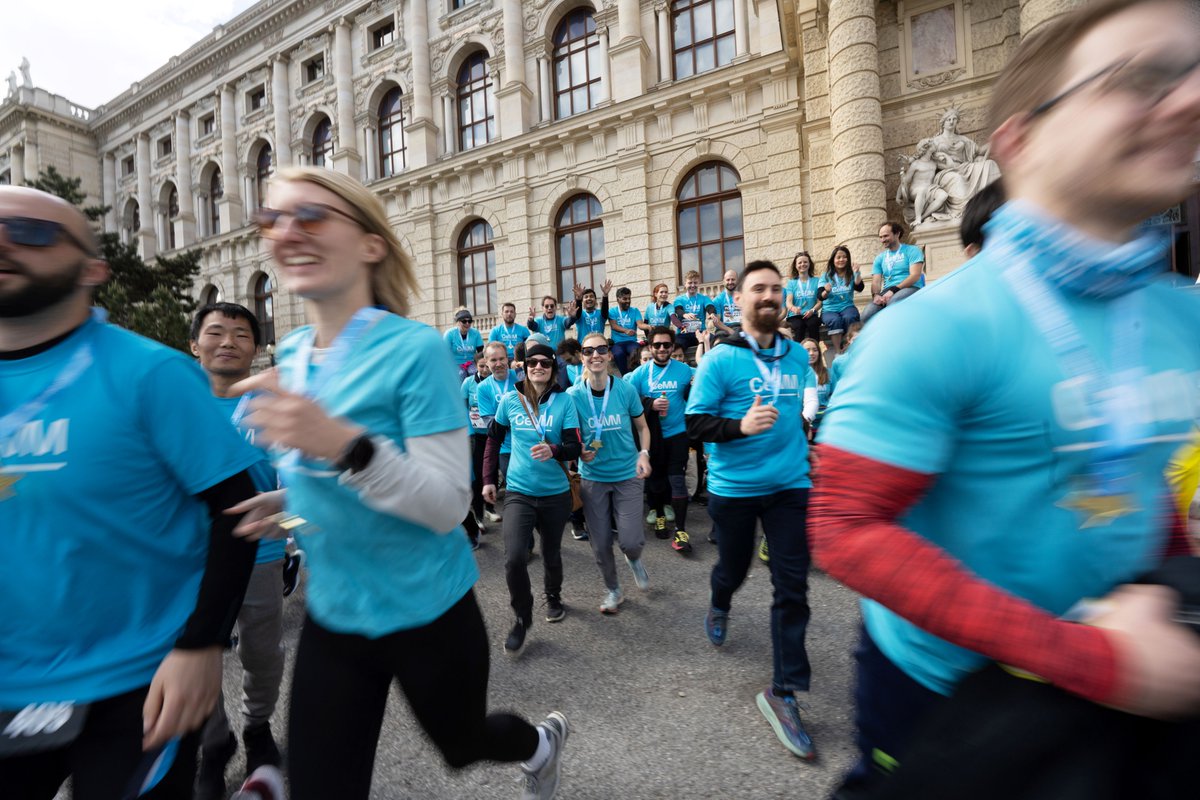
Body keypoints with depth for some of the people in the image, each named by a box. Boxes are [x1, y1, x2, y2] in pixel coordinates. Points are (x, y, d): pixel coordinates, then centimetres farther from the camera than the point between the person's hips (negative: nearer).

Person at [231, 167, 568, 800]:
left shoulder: (414, 349, -21)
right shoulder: (291, 355, 1)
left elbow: (449, 504, -24)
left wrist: (342, 443, -37)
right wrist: (288, 501, -3)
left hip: (428, 615, -4)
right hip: (331, 617, 5)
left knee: (462, 744, 24)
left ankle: (541, 742, 58)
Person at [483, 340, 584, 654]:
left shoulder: (564, 401, -8)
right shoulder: (509, 400, -3)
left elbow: (575, 448, -12)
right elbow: (493, 439, 10)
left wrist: (553, 450, -33)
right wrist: (488, 480, 10)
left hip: (556, 492, 0)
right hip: (518, 492, 0)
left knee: (551, 552, 18)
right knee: (514, 558, -14)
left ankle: (553, 598, 48)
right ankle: (522, 618, 13)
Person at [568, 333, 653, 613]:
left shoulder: (626, 389, -9)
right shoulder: (573, 395, -9)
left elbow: (642, 426, 4)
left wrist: (644, 454, -12)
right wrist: (579, 451, -18)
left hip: (628, 474, -1)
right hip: (593, 477, 1)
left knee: (630, 542, -6)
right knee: (600, 544, 10)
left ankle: (634, 559, 33)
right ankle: (613, 590, 37)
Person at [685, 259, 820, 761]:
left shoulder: (797, 355, 4)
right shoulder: (720, 360, -11)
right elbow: (695, 422, -15)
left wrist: (801, 427, 10)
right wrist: (740, 425, -29)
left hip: (791, 484, 3)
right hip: (734, 488, -3)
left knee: (792, 586, 1)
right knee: (733, 568, 18)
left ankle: (784, 691, 18)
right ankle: (720, 607, 55)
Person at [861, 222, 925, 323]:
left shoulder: (912, 250, 7)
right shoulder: (879, 258, 20)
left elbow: (915, 275, -6)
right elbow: (876, 282, 9)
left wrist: (894, 290, -19)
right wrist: (875, 295, -15)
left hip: (911, 288, -3)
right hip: (887, 291, 4)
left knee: (893, 302, -40)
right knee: (867, 315, -28)